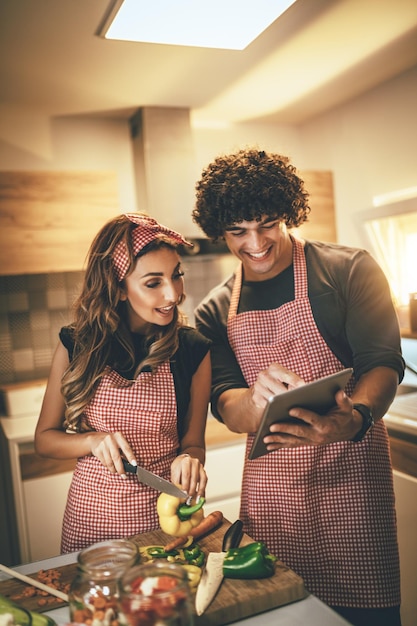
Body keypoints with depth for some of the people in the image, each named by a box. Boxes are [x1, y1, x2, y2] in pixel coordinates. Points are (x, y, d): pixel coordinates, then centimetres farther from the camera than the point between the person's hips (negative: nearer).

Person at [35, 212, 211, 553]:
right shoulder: (77, 347, -7)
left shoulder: (193, 350, -8)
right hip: (90, 516, 1)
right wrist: (93, 440, -17)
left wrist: (189, 460, -22)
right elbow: (45, 438, 1)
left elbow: (193, 442, 0)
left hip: (165, 515, 0)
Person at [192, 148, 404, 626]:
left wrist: (353, 420, -32)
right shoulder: (215, 312, 4)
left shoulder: (349, 270, -6)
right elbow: (225, 405, -2)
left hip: (350, 475, -2)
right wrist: (259, 402, -26)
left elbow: (384, 362, -11)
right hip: (270, 489, 3)